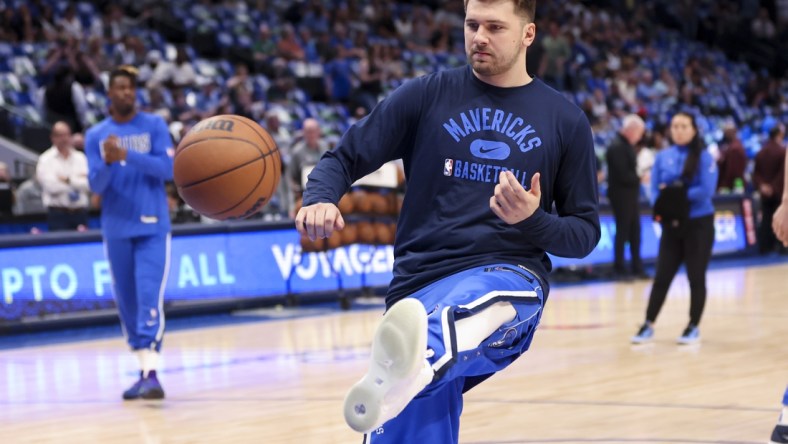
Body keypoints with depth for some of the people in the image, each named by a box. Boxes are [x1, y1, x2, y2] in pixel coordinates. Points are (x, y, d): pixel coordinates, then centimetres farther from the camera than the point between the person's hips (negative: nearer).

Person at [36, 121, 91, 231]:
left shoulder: (80, 158, 10)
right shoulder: (46, 159, 1)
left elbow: (88, 184, -3)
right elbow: (51, 186, -12)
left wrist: (68, 180, -9)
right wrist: (77, 180, -5)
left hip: (80, 212, 3)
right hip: (58, 214, -3)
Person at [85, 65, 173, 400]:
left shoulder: (154, 126, 1)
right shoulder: (96, 135, 6)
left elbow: (168, 168, -11)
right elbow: (96, 185, -1)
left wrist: (127, 155, -22)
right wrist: (108, 162, -22)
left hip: (152, 226, -3)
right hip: (116, 229, 3)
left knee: (150, 297, -15)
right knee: (126, 302, 7)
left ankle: (151, 372, -22)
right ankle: (143, 371, 18)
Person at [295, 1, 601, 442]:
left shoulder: (566, 120, 10)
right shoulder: (426, 95, 10)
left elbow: (585, 233, 12)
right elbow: (344, 159, 8)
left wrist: (534, 221, -11)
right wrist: (319, 200, -15)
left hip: (510, 273, -2)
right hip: (419, 286, 2)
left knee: (481, 300, -41)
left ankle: (410, 372, -73)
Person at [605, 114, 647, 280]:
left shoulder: (627, 145, 13)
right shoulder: (617, 147, -18)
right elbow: (623, 175, -22)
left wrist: (639, 176, -2)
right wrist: (640, 178, -13)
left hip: (631, 195, 9)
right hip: (621, 194, -9)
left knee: (634, 231, 12)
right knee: (622, 232, -2)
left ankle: (637, 267, 18)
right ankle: (619, 269, 7)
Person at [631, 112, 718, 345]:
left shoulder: (703, 157, -6)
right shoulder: (663, 157, 5)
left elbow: (706, 190, -16)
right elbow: (654, 189, 1)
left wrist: (678, 194, -18)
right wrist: (662, 206, -18)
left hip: (698, 224, -3)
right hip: (671, 224, 3)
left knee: (696, 277, 4)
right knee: (662, 276, 5)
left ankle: (694, 327, 14)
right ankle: (649, 325, 11)